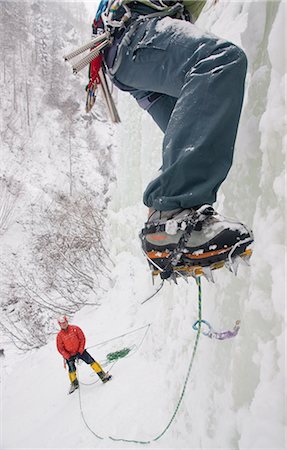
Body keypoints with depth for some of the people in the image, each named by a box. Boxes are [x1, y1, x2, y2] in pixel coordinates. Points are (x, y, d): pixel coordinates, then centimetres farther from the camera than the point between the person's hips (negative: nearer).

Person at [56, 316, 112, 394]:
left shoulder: (75, 328, -11)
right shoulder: (59, 335, -9)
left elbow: (82, 339, -7)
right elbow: (60, 348, -5)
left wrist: (80, 351, -12)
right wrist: (68, 357, -13)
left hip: (80, 351, -1)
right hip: (69, 355, 1)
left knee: (91, 361, -12)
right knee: (72, 370, 2)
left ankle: (103, 376, -7)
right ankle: (74, 384, 30)